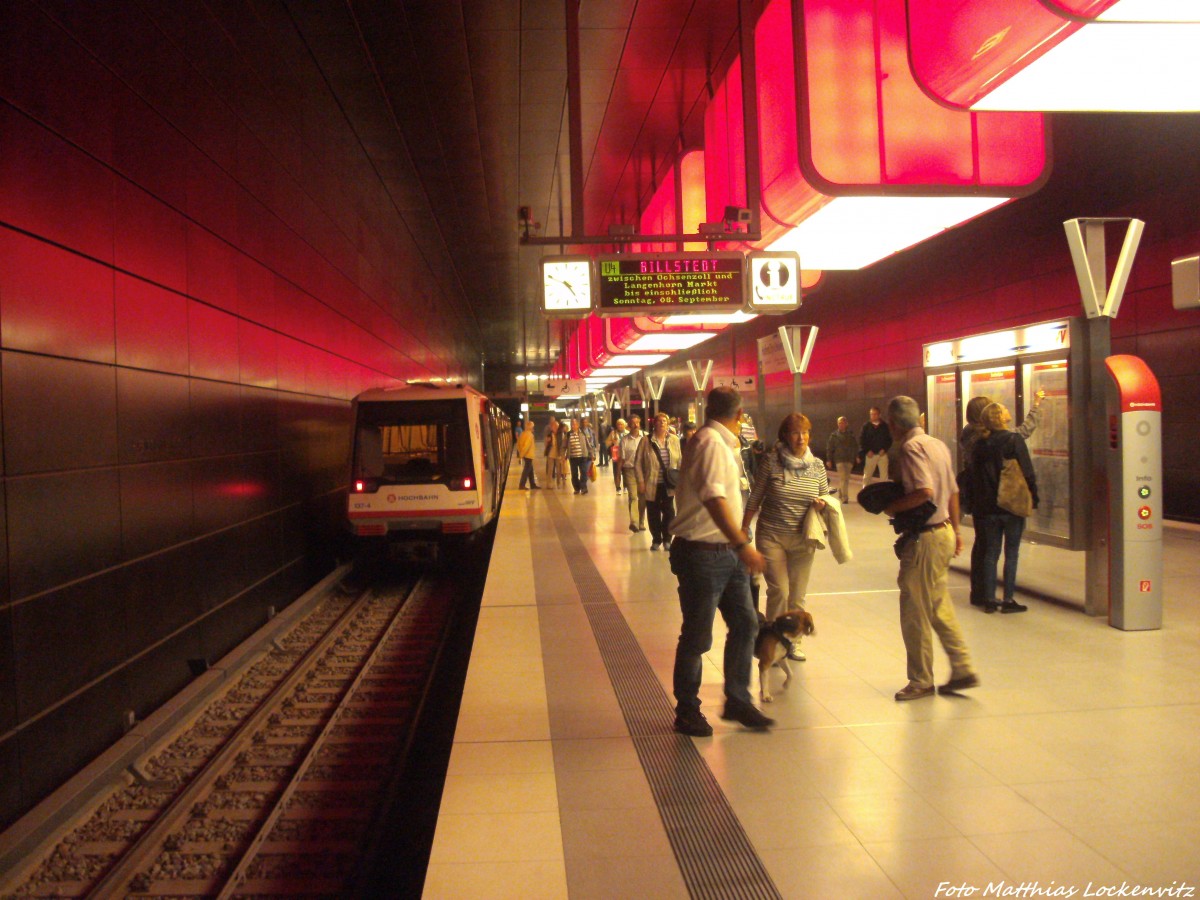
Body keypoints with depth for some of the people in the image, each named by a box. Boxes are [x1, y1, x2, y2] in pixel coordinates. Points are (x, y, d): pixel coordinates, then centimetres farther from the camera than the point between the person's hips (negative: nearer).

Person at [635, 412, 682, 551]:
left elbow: (680, 461, 10)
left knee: (669, 512, 0)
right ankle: (656, 540, 21)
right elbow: (638, 463, -1)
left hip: (668, 485, 1)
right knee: (653, 513, 6)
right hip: (652, 485, -1)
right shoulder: (646, 441, -2)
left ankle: (667, 539, 16)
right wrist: (640, 482, -6)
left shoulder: (674, 440, 5)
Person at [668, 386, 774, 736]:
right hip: (702, 553, -9)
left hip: (727, 552, 9)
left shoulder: (724, 443, 13)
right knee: (697, 637, 3)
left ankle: (737, 700, 26)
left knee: (745, 623, 13)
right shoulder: (710, 442, -18)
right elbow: (713, 499, -29)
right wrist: (742, 544, -32)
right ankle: (687, 712, 19)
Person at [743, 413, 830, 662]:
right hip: (771, 536, -3)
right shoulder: (771, 460, -7)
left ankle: (793, 642, 25)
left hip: (802, 539, 3)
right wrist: (744, 529, 0)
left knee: (797, 595, 10)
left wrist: (822, 504, -9)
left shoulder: (817, 465, 3)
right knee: (779, 591, -8)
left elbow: (825, 497, 14)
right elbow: (755, 498, -1)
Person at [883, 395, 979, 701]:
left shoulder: (910, 447, -16)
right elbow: (953, 492, 16)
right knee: (940, 607, 17)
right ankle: (962, 669, 20)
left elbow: (924, 492, -28)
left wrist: (892, 507, -14)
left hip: (924, 538, -9)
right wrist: (955, 530, 23)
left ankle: (921, 681, 10)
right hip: (943, 532, 9)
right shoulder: (938, 444, 12)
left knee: (915, 612, 1)